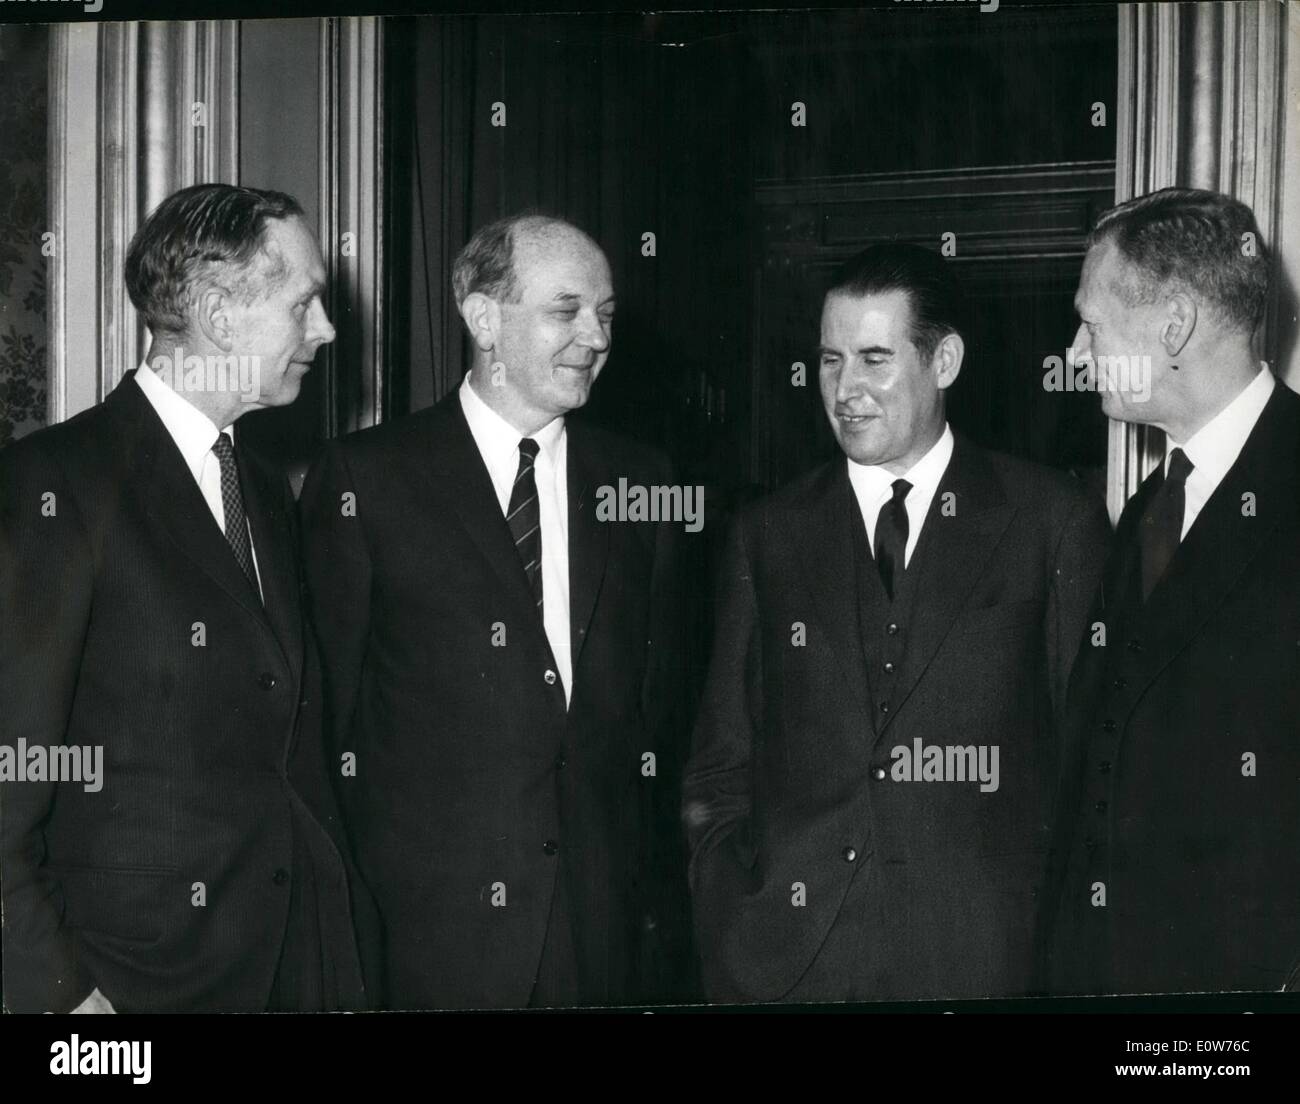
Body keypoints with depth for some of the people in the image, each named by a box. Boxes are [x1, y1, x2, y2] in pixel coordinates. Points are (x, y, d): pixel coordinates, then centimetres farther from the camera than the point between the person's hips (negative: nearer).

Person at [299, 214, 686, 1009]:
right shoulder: (365, 477, -2)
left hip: (602, 914, 3)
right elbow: (328, 702, 0)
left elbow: (657, 696, 12)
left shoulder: (639, 481, 8)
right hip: (426, 912, -3)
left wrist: (652, 883, 8)